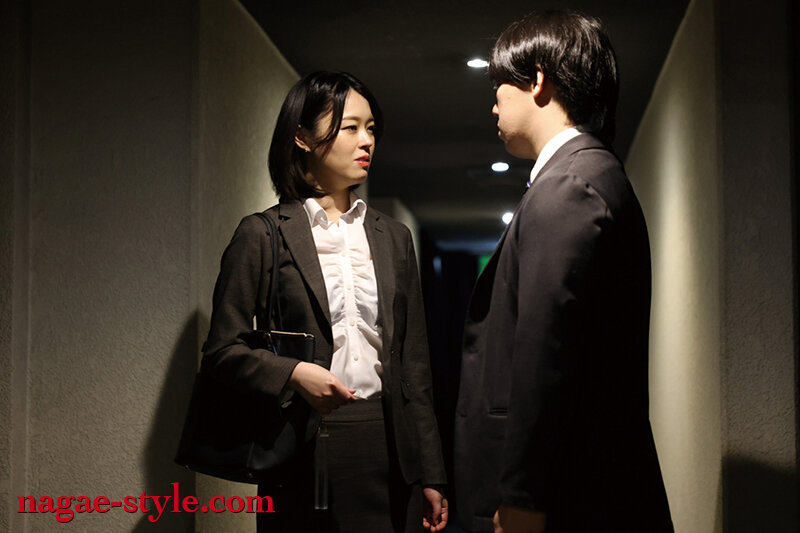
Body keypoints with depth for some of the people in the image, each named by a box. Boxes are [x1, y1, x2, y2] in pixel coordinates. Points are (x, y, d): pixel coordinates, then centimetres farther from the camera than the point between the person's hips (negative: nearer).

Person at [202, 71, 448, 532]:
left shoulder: (394, 237, 13)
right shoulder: (263, 235, 0)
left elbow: (414, 361, 13)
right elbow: (223, 349, -1)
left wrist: (430, 474, 9)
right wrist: (292, 373, -20)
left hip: (390, 445, 4)